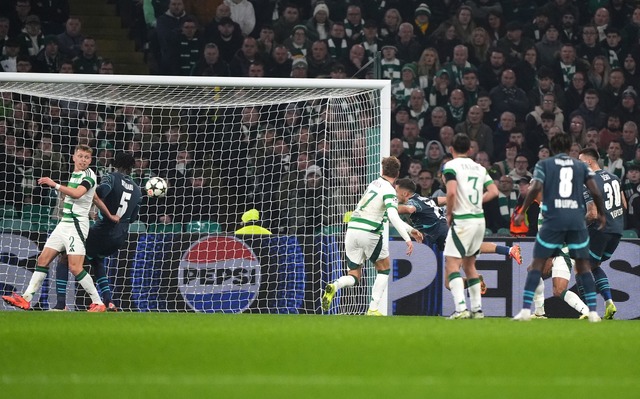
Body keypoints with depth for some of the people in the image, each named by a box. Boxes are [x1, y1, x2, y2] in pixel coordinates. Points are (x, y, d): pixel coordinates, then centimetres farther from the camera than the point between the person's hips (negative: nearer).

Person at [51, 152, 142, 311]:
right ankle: (108, 301, 20)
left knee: (65, 260, 7)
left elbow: (103, 189, -29)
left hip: (102, 232, -6)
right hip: (120, 238, 6)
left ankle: (60, 305, -6)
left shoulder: (112, 177, -6)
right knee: (97, 261, 36)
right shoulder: (137, 190, 12)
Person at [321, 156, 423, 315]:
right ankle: (373, 309, 6)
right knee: (384, 268, 17)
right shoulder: (389, 191, -7)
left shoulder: (374, 184, 18)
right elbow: (393, 217, -23)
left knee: (354, 276, 12)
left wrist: (410, 229, 27)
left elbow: (390, 216, 26)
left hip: (352, 229, 6)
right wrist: (407, 239, -22)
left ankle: (334, 286, -22)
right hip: (369, 233, -6)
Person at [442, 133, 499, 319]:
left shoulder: (451, 166, -7)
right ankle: (477, 309, 17)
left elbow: (451, 192, -21)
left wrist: (449, 213, -7)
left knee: (452, 264, -7)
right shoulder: (479, 168, 13)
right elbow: (494, 191, 7)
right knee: (469, 264, 18)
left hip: (462, 220, -7)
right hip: (479, 219, 7)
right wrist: (476, 201, 14)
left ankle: (461, 308, -21)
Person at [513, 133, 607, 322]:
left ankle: (526, 310, -4)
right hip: (577, 220, 1)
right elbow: (595, 192, 5)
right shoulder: (581, 166, 13)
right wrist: (601, 214, 20)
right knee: (583, 265, 9)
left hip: (553, 220, -1)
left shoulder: (544, 165, 8)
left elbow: (536, 188, -8)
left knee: (537, 264, 5)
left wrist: (522, 212, -1)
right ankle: (593, 311, 2)